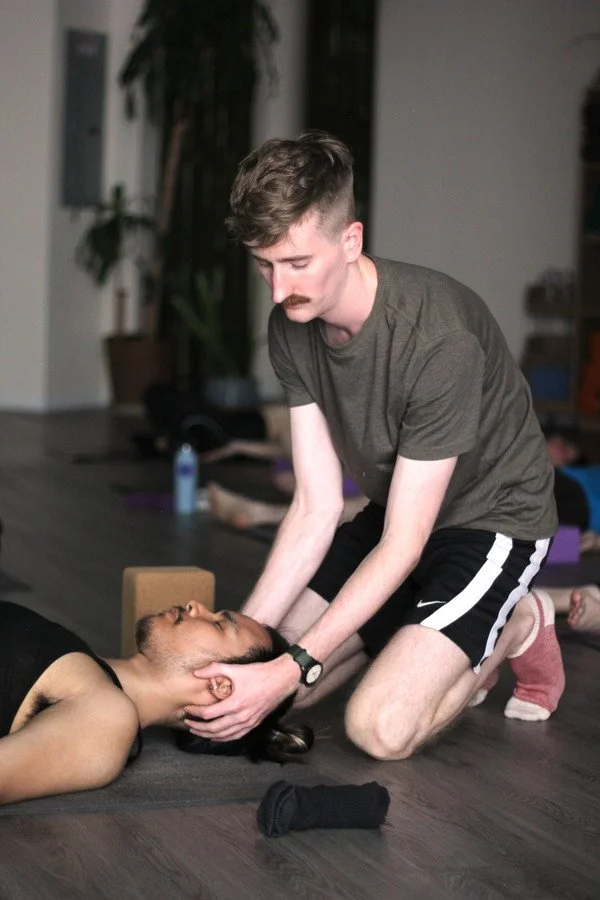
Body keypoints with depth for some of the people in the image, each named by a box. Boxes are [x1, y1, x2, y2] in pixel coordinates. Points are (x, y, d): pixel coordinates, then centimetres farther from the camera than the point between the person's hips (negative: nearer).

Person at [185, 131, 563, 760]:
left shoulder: (441, 340, -34)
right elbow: (315, 509, -11)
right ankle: (440, 645, 19)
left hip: (491, 516, -7)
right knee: (266, 679, 0)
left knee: (381, 729, -21)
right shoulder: (291, 329, -12)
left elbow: (401, 545, -29)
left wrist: (292, 669, -34)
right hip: (392, 515, 7)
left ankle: (517, 627, 6)